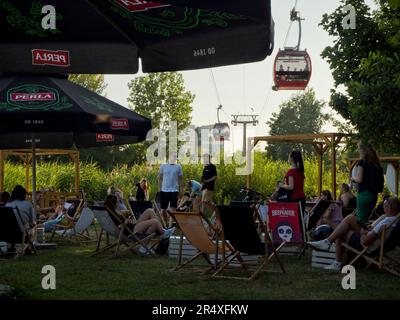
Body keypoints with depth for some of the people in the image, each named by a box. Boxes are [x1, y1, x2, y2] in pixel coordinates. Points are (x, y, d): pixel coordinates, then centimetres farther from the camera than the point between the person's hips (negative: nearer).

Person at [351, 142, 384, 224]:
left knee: (361, 219, -4)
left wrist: (353, 178, 6)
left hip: (364, 193, -7)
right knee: (368, 218, 15)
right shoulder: (376, 164, 9)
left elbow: (359, 179, -14)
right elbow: (380, 179, 12)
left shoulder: (362, 162, -8)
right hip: (374, 195, 7)